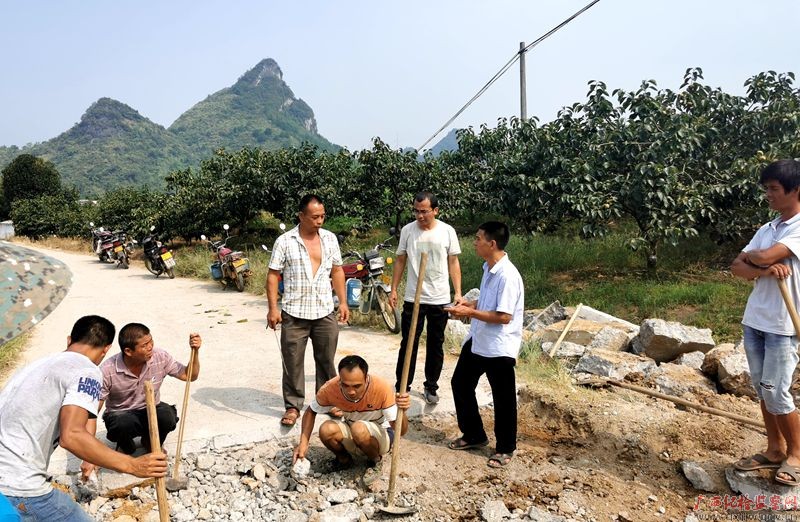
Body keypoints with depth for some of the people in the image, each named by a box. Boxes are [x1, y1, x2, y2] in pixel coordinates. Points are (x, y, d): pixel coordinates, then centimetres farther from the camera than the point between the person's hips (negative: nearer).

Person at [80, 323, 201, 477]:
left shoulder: (160, 357, -16)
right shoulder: (107, 371, -24)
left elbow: (190, 376, -5)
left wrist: (195, 351, -25)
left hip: (150, 412, 2)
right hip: (121, 415, -2)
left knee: (167, 416, -31)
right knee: (123, 423, -37)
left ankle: (151, 442, 6)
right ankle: (125, 446, 2)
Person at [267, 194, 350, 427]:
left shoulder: (330, 238, 4)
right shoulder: (285, 241, -6)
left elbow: (337, 271, 11)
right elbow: (273, 275, -5)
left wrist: (343, 302, 6)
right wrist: (273, 308, -11)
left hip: (326, 313, 3)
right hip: (294, 314, -3)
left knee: (326, 360, 14)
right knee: (292, 363, 7)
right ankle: (293, 405, 22)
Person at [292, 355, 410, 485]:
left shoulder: (382, 388, -31)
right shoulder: (330, 388, -24)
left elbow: (400, 431, -27)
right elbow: (310, 412, -3)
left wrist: (402, 411, -49)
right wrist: (303, 442, -17)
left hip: (380, 435, -2)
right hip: (350, 435, 3)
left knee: (359, 429, -35)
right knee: (326, 430, -28)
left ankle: (376, 461, -2)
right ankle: (343, 459, 5)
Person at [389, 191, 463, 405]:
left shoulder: (447, 231, -4)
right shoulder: (407, 230, -2)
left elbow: (453, 263, 2)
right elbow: (401, 261, 6)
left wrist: (458, 292, -3)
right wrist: (393, 289, 3)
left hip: (440, 299, 0)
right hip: (413, 298, 0)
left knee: (435, 345, 11)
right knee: (408, 343, 6)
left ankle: (431, 387, 26)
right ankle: (402, 386, 19)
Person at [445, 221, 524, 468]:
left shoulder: (507, 275, -24)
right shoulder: (489, 268, 6)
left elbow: (504, 316, -25)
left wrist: (470, 312, -21)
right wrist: (470, 304, 1)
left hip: (499, 347, -10)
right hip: (477, 341, 10)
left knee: (503, 399, 7)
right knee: (460, 383, 17)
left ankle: (505, 448, 27)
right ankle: (473, 434, 34)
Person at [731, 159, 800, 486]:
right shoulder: (766, 229, 11)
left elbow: (763, 257, -23)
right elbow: (737, 268, 2)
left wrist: (751, 257, -1)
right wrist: (767, 269, -17)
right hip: (754, 320, 7)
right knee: (762, 389, 13)